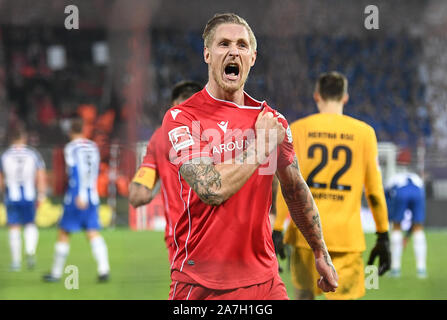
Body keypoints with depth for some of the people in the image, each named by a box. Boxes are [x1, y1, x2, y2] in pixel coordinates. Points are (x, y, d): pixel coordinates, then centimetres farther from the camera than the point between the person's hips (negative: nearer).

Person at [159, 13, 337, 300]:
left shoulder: (271, 120, 8)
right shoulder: (181, 118, -7)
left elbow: (296, 191, 19)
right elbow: (211, 190, -20)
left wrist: (321, 254, 21)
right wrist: (260, 146, -11)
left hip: (264, 278, 4)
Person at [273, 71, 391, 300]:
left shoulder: (298, 129, 3)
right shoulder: (363, 132, 4)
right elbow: (374, 189, 3)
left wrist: (277, 230, 0)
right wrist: (383, 236, 9)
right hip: (347, 235, -1)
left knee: (303, 293, 19)